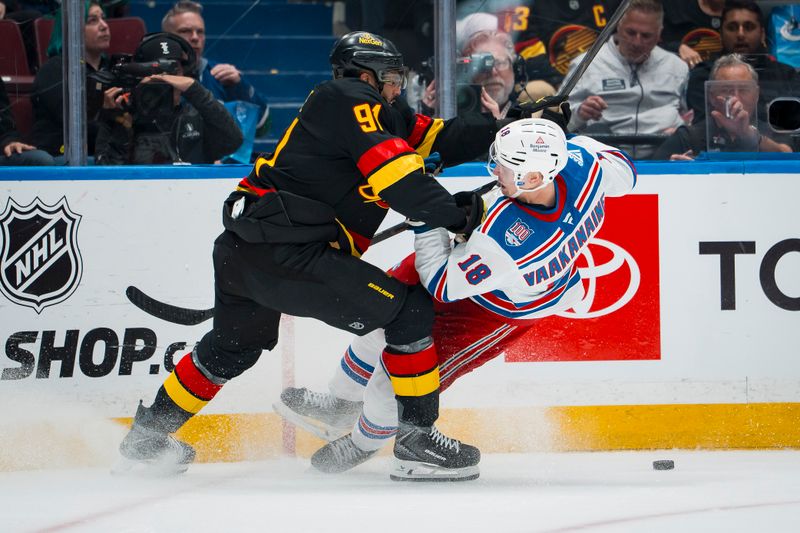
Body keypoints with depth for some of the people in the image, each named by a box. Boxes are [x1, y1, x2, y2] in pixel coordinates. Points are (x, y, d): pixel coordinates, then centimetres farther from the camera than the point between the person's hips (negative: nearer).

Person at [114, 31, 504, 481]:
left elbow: (435, 140, 18)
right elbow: (393, 172, -18)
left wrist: (500, 128, 9)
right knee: (411, 310, -7)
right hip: (285, 253, -11)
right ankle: (418, 435, -3)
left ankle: (146, 438, 41)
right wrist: (455, 215, -16)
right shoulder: (348, 101, -6)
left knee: (234, 346, 32)